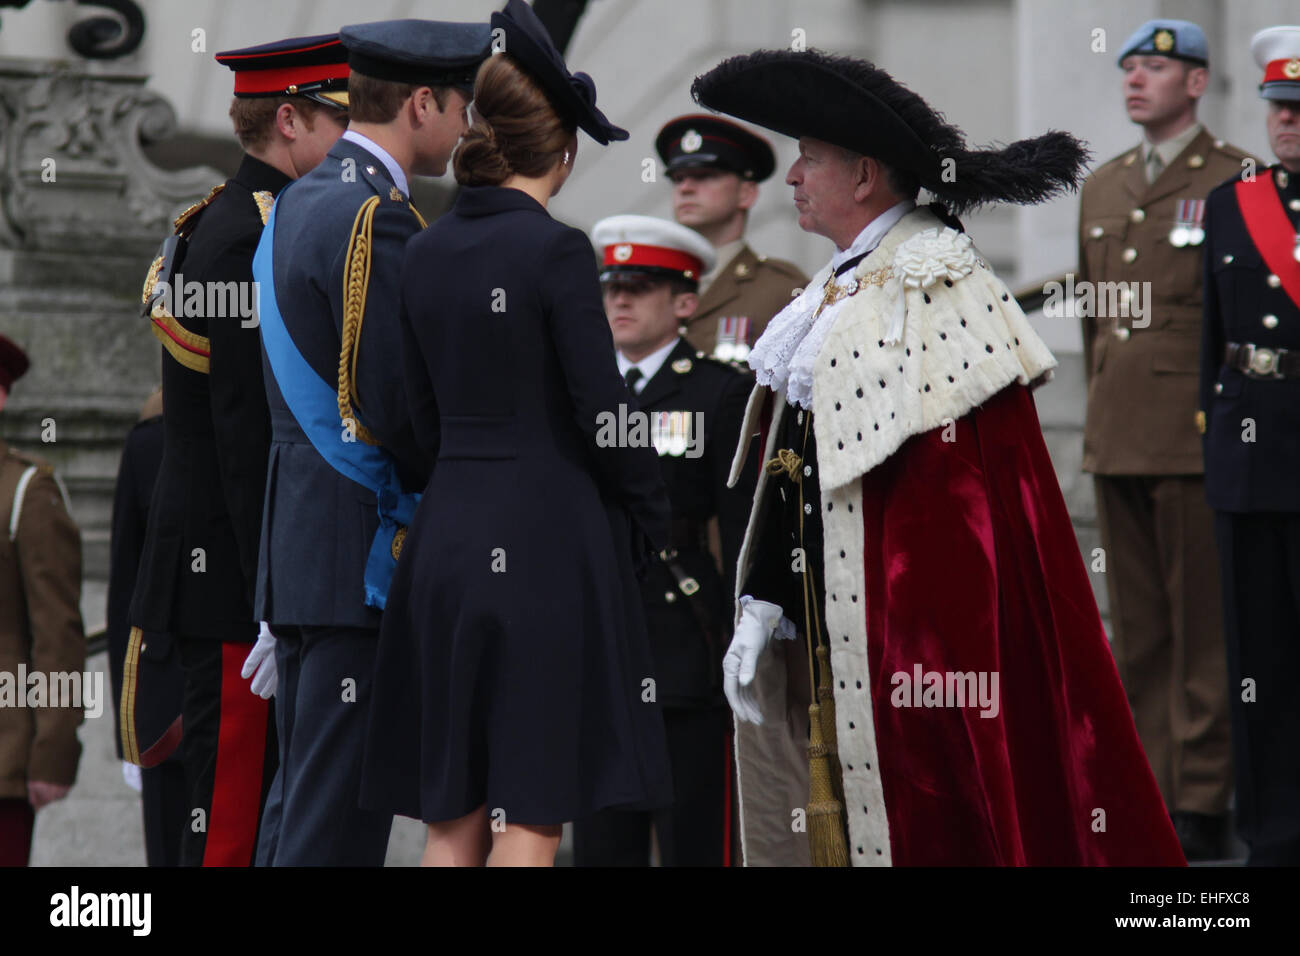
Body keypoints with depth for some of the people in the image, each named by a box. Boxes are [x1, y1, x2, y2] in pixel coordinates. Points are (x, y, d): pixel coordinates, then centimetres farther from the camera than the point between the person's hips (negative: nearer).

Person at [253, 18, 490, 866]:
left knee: (298, 796, 13)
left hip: (296, 537, 10)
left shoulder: (296, 206, 16)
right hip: (365, 552, -10)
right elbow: (392, 407, -19)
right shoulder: (379, 219, -15)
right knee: (342, 811, -8)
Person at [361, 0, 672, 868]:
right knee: (530, 811, -2)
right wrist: (651, 520, 2)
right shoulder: (556, 251, -12)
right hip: (547, 536, -6)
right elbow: (603, 410, -12)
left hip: (447, 530, 6)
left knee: (451, 811, 9)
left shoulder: (425, 252, 8)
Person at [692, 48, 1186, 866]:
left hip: (902, 617, -9)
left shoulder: (934, 277, -12)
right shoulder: (842, 285, 16)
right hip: (821, 627, 9)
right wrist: (761, 607, 12)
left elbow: (959, 483, -18)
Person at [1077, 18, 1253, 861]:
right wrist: (1101, 412, 17)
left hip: (1198, 442, -6)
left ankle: (1203, 802, -1)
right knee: (1137, 629, 9)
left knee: (1203, 626, -4)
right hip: (1117, 441, 7)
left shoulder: (1237, 182, -4)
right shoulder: (1103, 188, 16)